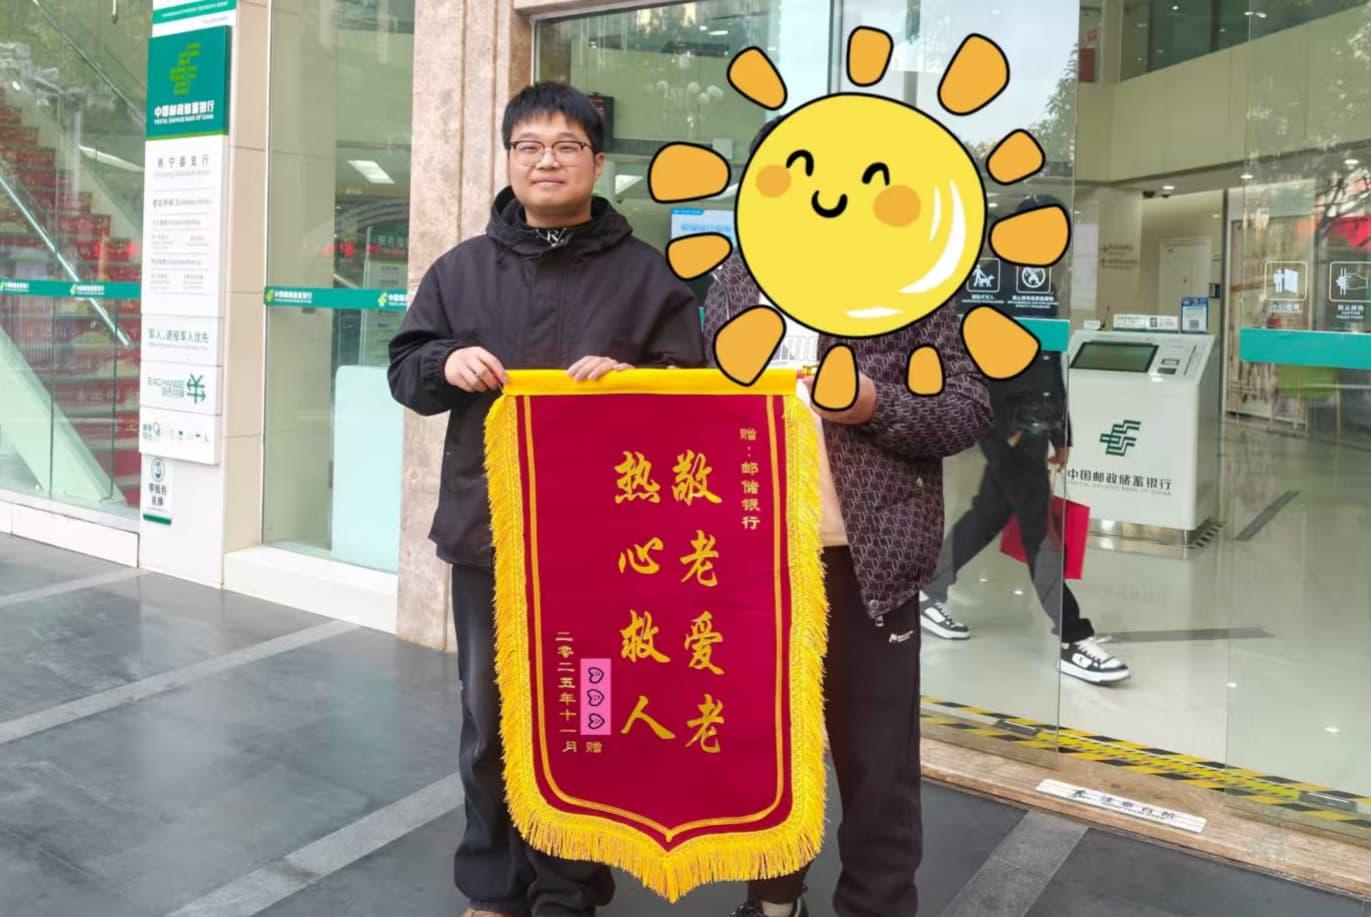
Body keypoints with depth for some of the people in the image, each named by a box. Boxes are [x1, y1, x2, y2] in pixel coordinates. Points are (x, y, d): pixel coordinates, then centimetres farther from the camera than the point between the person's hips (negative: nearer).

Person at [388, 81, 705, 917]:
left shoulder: (645, 272, 2)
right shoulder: (463, 268, 10)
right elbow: (404, 370, 13)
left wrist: (631, 378, -18)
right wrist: (446, 363, -9)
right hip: (486, 531, 3)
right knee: (490, 722, 13)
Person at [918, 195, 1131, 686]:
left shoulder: (1045, 287, 15)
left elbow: (1052, 363, 17)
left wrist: (1061, 433, 17)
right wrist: (1005, 427, -20)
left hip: (1038, 424, 9)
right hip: (1008, 426, -9)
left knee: (989, 515, 14)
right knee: (1040, 526, -7)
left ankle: (928, 595, 29)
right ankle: (1074, 642, -3)